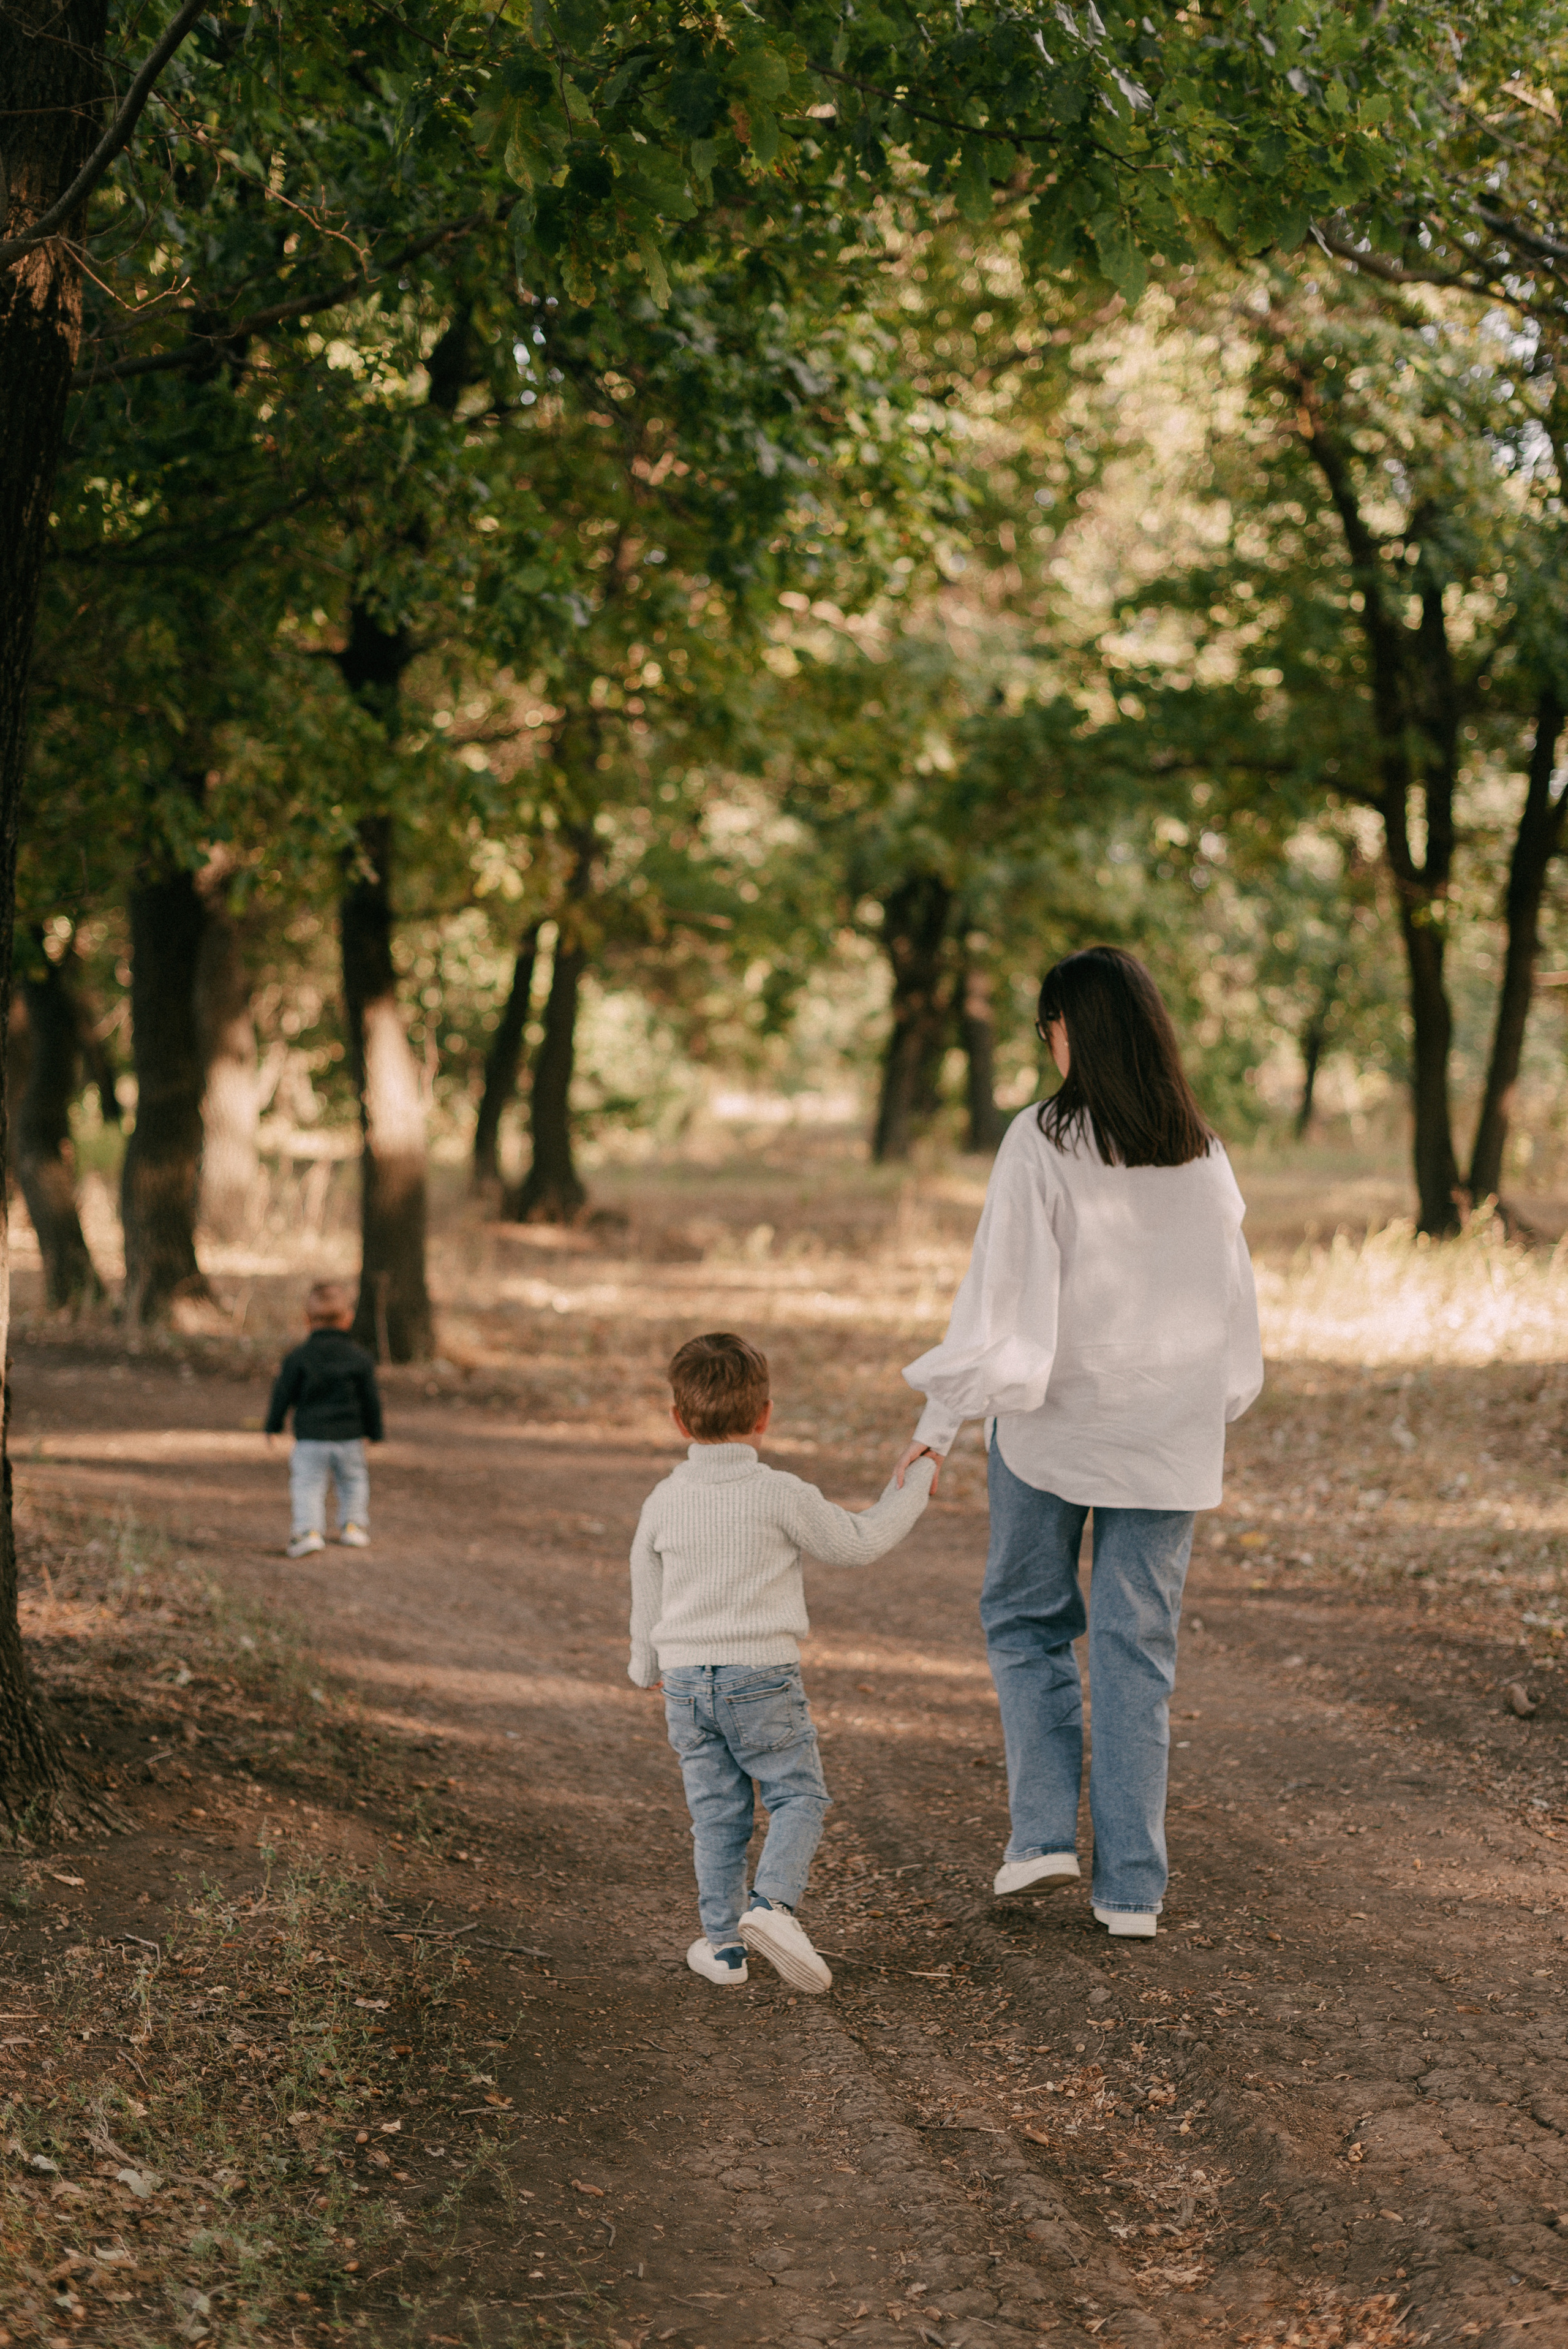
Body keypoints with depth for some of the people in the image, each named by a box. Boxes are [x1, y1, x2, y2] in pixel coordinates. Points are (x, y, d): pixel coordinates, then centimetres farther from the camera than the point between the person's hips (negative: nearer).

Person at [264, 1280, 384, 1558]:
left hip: (310, 1435, -2)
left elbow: (283, 1394, 1)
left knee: (307, 1483, -1)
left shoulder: (298, 1358, -4)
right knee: (353, 1480, 21)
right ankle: (354, 1524, 16)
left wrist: (273, 1427, 13)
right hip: (349, 1436, 2)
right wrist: (373, 1432, 19)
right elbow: (371, 1399, 6)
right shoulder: (360, 1358, 0)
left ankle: (309, 1529, -16)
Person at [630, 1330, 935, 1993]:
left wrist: (647, 1665, 31)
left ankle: (723, 1941, 11)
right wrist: (911, 1490, 16)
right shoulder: (782, 1496, -10)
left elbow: (647, 1591, 14)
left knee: (715, 1812, 11)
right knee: (798, 1796, 7)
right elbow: (855, 1543, 1)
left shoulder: (663, 1502, 3)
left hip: (687, 1680, 4)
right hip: (762, 1677, -4)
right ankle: (773, 1903, -15)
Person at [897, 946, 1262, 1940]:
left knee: (1028, 1621, 15)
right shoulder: (1204, 1154, 2)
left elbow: (1002, 1289, -14)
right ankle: (1132, 1884, 8)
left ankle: (1044, 1831, 3)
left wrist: (941, 1422, -10)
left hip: (1052, 1419, -3)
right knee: (1140, 1650, 8)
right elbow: (1233, 1299, 10)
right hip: (1167, 1436, 4)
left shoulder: (1044, 1142, -12)